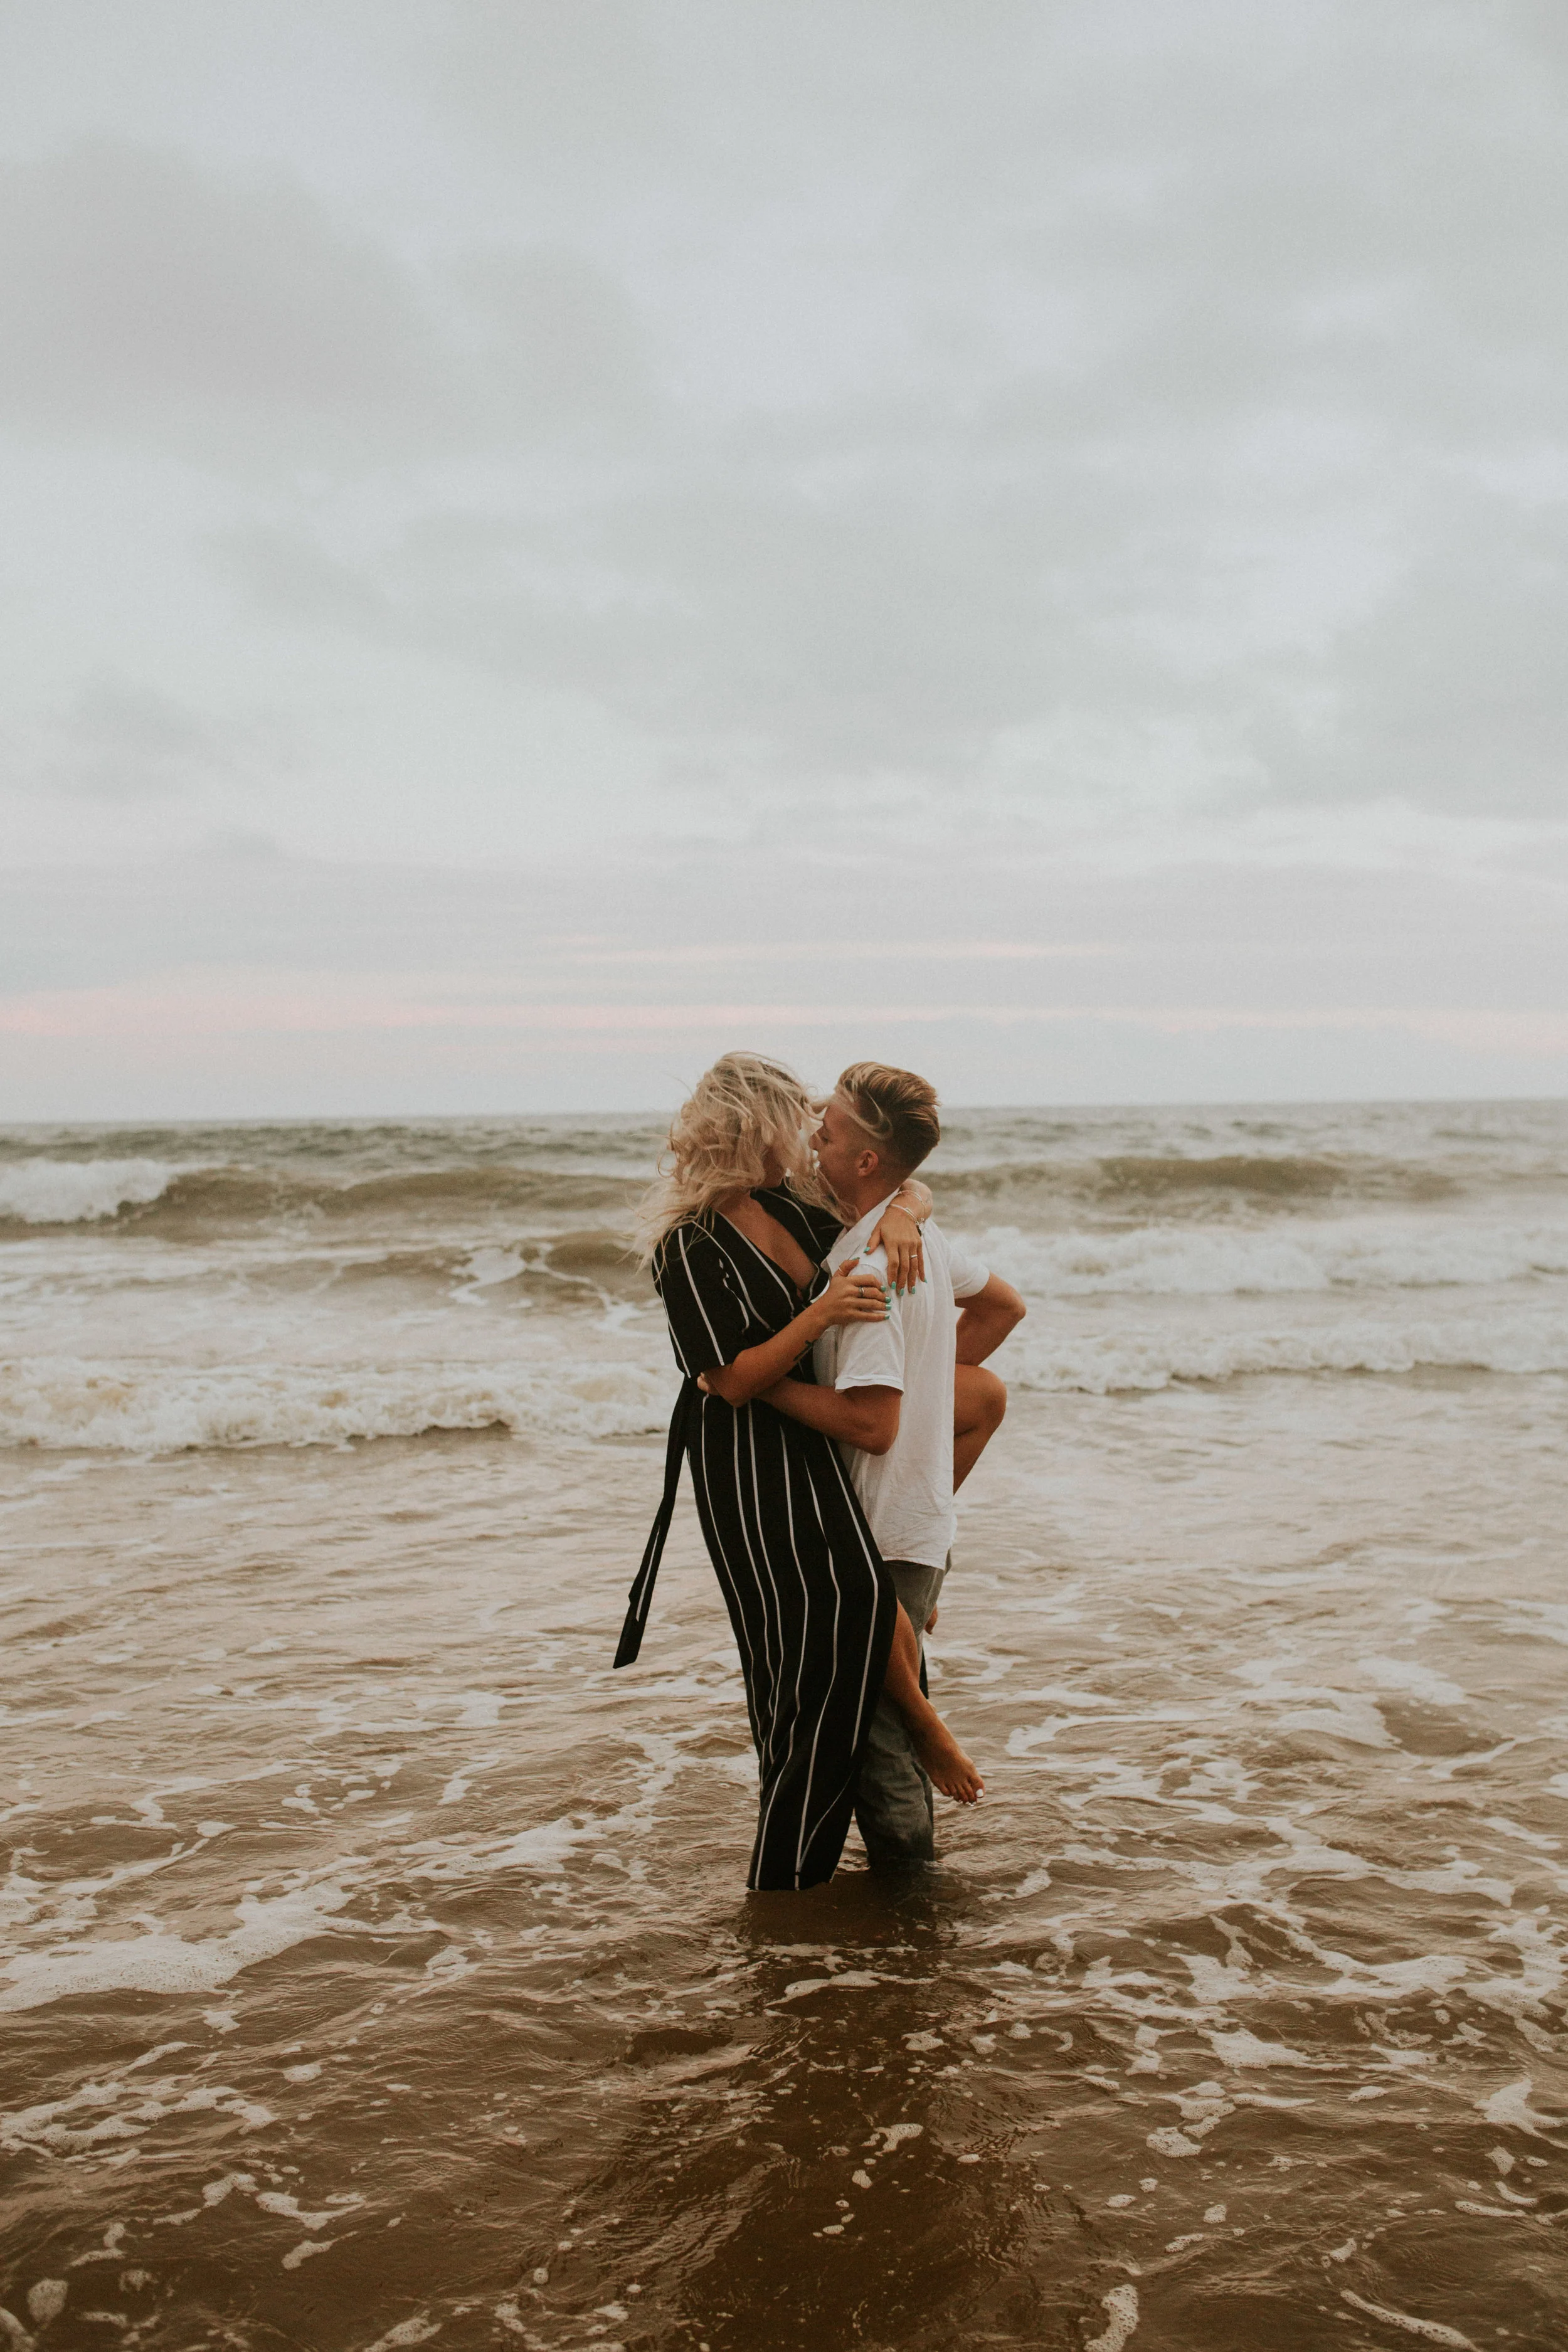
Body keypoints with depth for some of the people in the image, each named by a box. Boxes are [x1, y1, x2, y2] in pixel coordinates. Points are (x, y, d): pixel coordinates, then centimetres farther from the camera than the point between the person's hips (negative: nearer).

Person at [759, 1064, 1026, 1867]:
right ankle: (911, 1871, 34)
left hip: (883, 1537, -10)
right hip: (921, 1520, 10)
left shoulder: (867, 1268, -25)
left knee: (872, 1728, 0)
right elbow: (1003, 1305, 22)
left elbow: (871, 1421, -31)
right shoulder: (919, 1234, 5)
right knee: (884, 1716, 23)